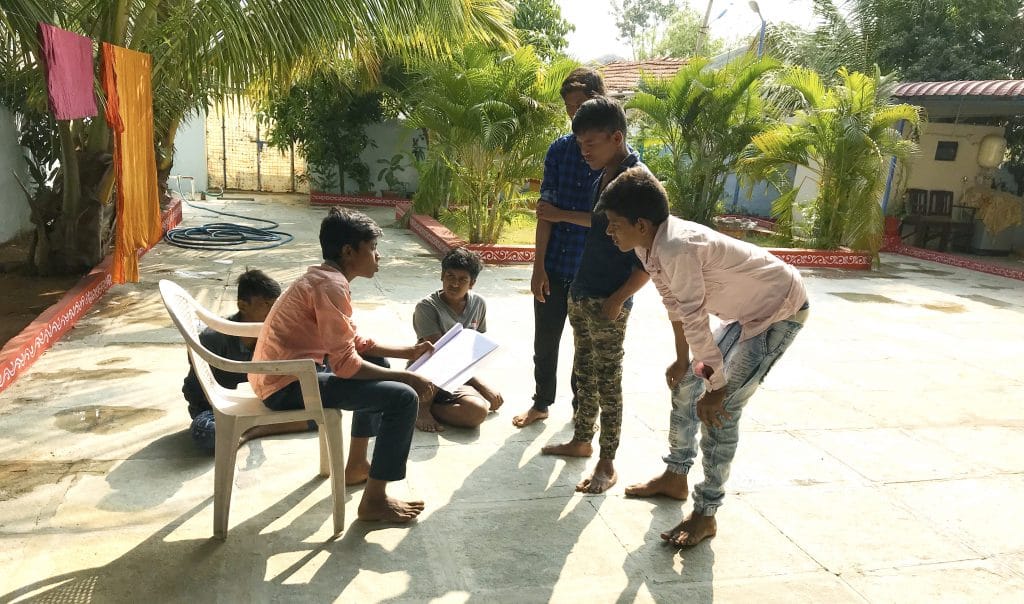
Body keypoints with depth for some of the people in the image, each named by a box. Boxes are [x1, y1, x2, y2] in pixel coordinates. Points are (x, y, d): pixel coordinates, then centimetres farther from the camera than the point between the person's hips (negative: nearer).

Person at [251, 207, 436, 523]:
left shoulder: (324, 278, 11)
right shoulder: (330, 285, -20)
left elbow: (356, 342, 17)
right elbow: (345, 364, -24)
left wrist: (408, 351, 13)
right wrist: (406, 377, -15)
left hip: (281, 373, 11)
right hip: (287, 385, -11)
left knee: (377, 368, 28)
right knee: (403, 398, -15)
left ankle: (356, 464, 33)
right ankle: (374, 501, -4)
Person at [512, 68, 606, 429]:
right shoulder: (559, 149, 1)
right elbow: (545, 210, -1)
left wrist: (563, 214, -14)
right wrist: (539, 265, -5)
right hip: (554, 266, 3)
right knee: (545, 341, 13)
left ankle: (582, 405, 34)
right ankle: (541, 403, 32)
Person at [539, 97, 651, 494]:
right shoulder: (605, 175, 9)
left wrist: (618, 298, -20)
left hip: (607, 301, -8)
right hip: (580, 293, 8)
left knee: (608, 382, 1)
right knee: (585, 372, 19)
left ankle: (607, 465, 13)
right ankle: (582, 441, 34)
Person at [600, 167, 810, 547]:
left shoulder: (677, 248, -35)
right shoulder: (649, 245, -7)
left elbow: (695, 322, -29)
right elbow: (673, 302, 6)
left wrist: (717, 386, -21)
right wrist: (683, 360, 13)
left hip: (781, 309, -9)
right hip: (746, 310, 9)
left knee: (723, 407, -12)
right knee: (686, 384, 13)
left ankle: (705, 514, 1)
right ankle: (675, 477, 30)